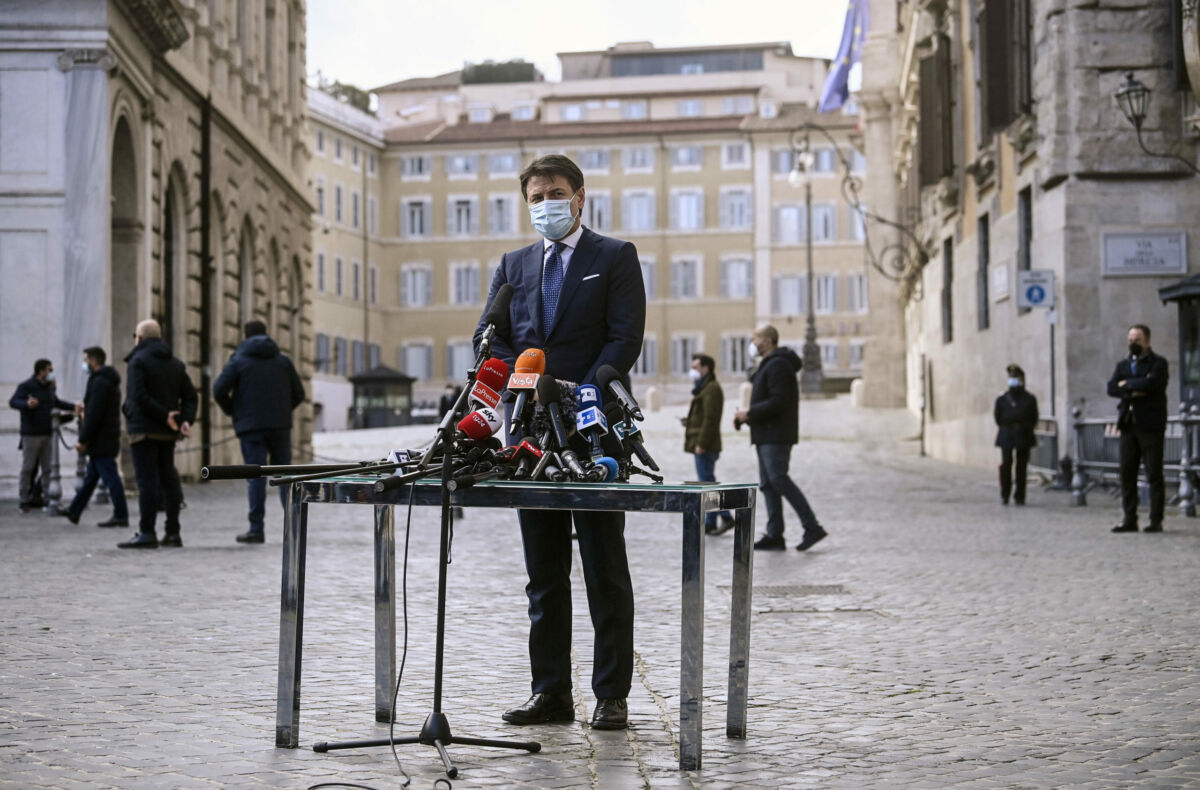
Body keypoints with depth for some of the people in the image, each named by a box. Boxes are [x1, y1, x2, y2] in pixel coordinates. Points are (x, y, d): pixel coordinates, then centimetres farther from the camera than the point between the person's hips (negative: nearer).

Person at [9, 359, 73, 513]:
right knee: (28, 468, -5)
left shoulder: (49, 387, 14)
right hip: (31, 434, -7)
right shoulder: (26, 386, -9)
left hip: (47, 434, 7)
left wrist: (73, 407, 28)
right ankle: (24, 501, 0)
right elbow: (13, 401, -22)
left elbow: (56, 402, 32)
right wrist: (27, 404, -41)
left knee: (47, 468, 6)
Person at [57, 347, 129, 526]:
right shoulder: (109, 380, 15)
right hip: (107, 439, 10)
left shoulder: (99, 382, -17)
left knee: (110, 478, -7)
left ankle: (121, 516, -5)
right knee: (90, 477, 15)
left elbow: (94, 415, -22)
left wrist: (82, 440, -19)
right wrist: (85, 408, 20)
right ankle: (74, 511, 23)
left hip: (101, 441, -10)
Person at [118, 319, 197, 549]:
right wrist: (185, 420, -1)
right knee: (168, 479, 12)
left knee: (146, 480, -8)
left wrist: (165, 415, -17)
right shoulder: (176, 364, 16)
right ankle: (173, 532, 13)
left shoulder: (139, 360, -7)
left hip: (144, 429, -7)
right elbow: (190, 396, 9)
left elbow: (139, 396, -19)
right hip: (167, 433, 7)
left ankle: (146, 532, -12)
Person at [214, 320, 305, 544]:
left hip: (251, 426, -2)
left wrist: (231, 410, 8)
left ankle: (256, 529, -6)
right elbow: (298, 393, 9)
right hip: (280, 425, 3)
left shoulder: (239, 360, 1)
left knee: (256, 477, -3)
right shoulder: (283, 360, 10)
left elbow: (219, 389, -9)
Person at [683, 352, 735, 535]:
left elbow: (710, 418, -20)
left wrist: (701, 444, -22)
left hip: (705, 446, -11)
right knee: (707, 482, 9)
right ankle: (709, 523, 10)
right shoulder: (704, 388, 20)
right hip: (701, 446, 11)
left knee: (706, 482, -11)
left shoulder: (712, 389, -13)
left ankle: (726, 518, -10)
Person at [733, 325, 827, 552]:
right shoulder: (767, 365, 21)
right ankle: (774, 535, 7)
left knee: (778, 479, -15)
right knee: (768, 484, 7)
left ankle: (812, 527, -14)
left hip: (776, 436, -11)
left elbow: (779, 402, -22)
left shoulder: (778, 366, -13)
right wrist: (746, 416, 10)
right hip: (766, 435, 11)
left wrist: (750, 413, -16)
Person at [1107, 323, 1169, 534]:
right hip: (1128, 425, 5)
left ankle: (1156, 520, 0)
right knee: (1127, 474, 2)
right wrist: (1134, 391, -11)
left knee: (1154, 474, -3)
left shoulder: (1158, 363, 0)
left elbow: (1151, 383, -18)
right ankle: (1129, 520, 7)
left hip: (1150, 425, -5)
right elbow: (1111, 388, 3)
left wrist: (1127, 384, -4)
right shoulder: (1123, 365, 17)